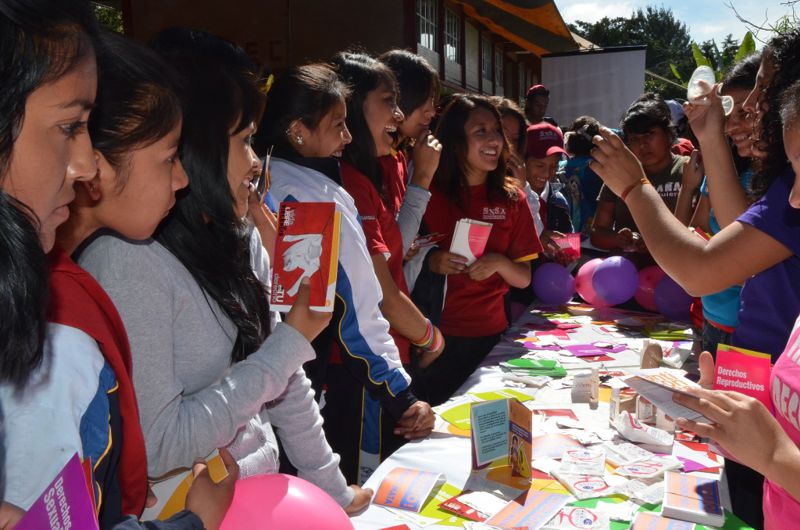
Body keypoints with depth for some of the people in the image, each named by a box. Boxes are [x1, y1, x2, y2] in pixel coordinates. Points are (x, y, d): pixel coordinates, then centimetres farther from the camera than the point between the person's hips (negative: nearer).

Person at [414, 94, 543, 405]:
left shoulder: (511, 199, 2)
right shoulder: (430, 193, -4)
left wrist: (499, 263, -15)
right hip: (434, 334, -2)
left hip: (488, 336, 2)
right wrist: (431, 262, -17)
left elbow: (524, 278, 4)